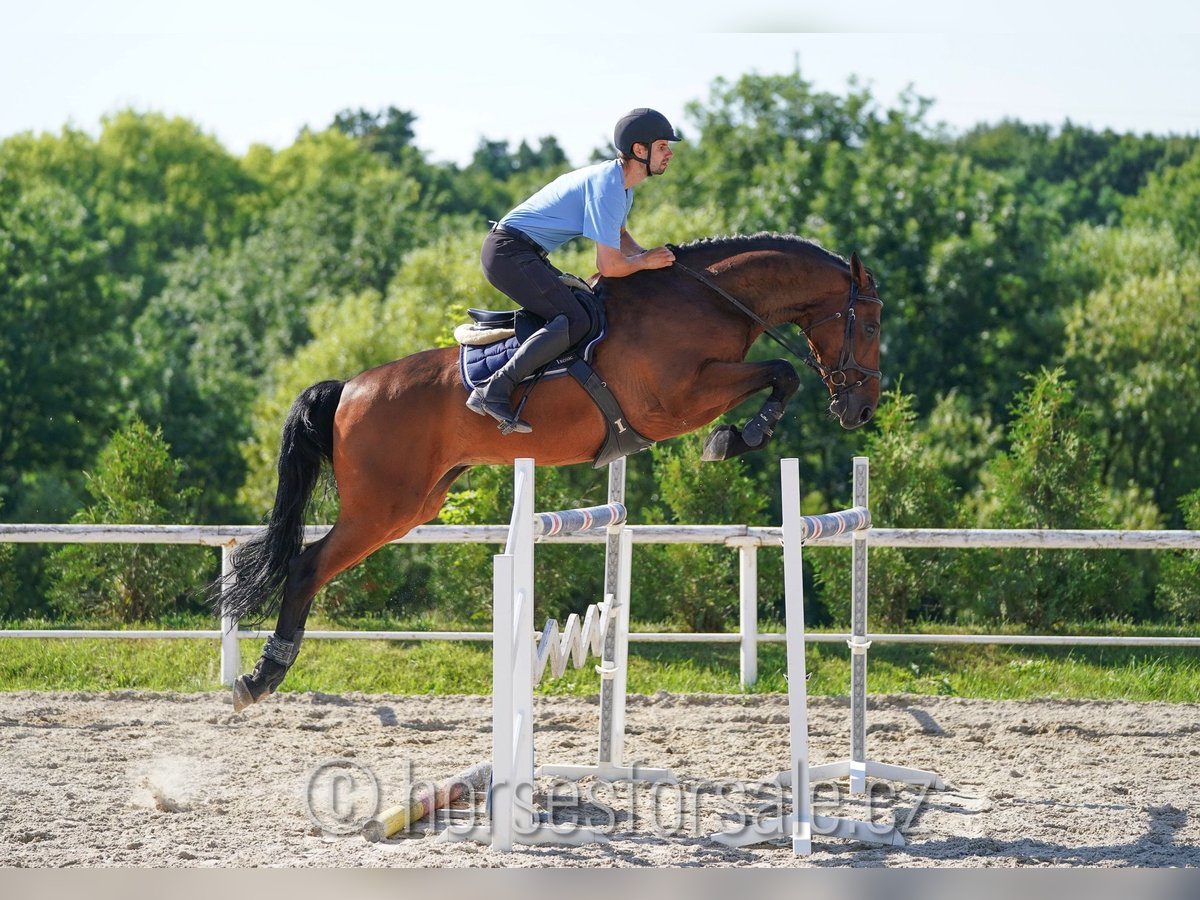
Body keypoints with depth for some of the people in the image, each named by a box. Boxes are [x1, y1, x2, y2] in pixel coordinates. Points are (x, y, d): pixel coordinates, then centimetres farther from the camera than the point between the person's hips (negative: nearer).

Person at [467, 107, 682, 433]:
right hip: (509, 252, -11)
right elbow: (609, 266, -22)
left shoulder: (621, 182, 12)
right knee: (575, 321, -22)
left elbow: (619, 236, 30)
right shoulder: (607, 186, -20)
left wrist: (651, 255, 11)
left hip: (525, 255, 11)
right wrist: (645, 261, -4)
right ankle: (493, 391, -24)